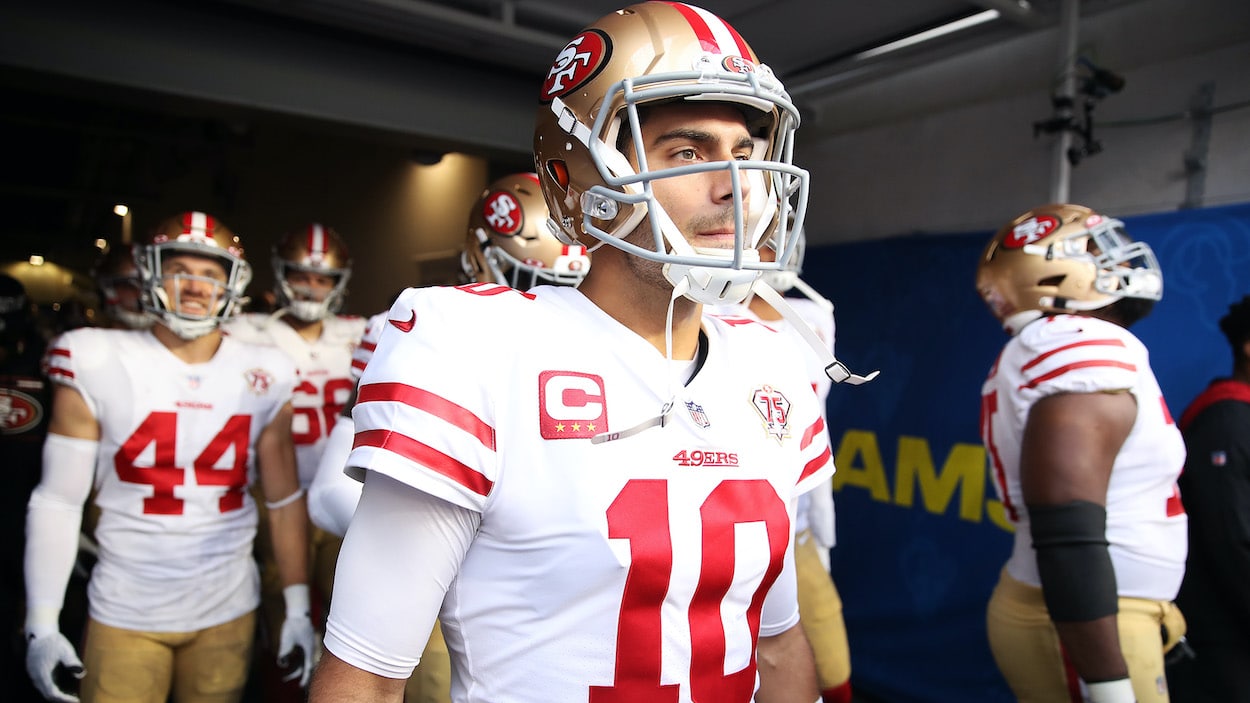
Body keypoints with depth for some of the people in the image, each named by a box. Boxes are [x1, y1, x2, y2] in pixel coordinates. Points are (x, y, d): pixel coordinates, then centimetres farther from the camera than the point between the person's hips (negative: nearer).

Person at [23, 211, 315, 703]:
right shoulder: (98, 365, -7)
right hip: (124, 612, -1)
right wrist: (41, 625, -6)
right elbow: (57, 501, -3)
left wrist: (299, 610, 2)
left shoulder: (262, 377, -3)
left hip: (229, 611, 2)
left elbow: (285, 499, 2)